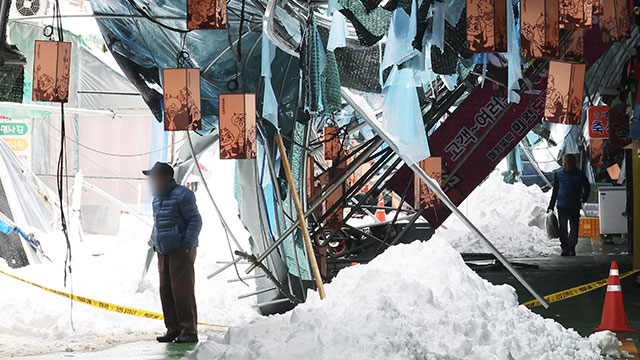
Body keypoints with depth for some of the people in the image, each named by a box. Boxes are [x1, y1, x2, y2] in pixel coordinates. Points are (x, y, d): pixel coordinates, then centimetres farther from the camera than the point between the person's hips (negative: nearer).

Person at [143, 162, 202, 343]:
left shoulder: (182, 195, -10)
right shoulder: (157, 199, 17)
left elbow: (195, 220, -11)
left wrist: (188, 244, -17)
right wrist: (155, 243, 16)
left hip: (181, 251, -9)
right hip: (163, 252, 9)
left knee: (182, 290, -9)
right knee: (166, 291, 7)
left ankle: (189, 331, -6)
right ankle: (173, 329, 13)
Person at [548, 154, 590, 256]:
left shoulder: (580, 174, -2)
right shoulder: (558, 174, 1)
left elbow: (587, 188, 12)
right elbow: (555, 190, 10)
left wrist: (583, 200, 1)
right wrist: (551, 206, 9)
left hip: (575, 206, -1)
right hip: (562, 206, 1)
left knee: (574, 228, -1)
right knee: (563, 228, -2)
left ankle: (571, 248, 12)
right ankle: (564, 248, 9)